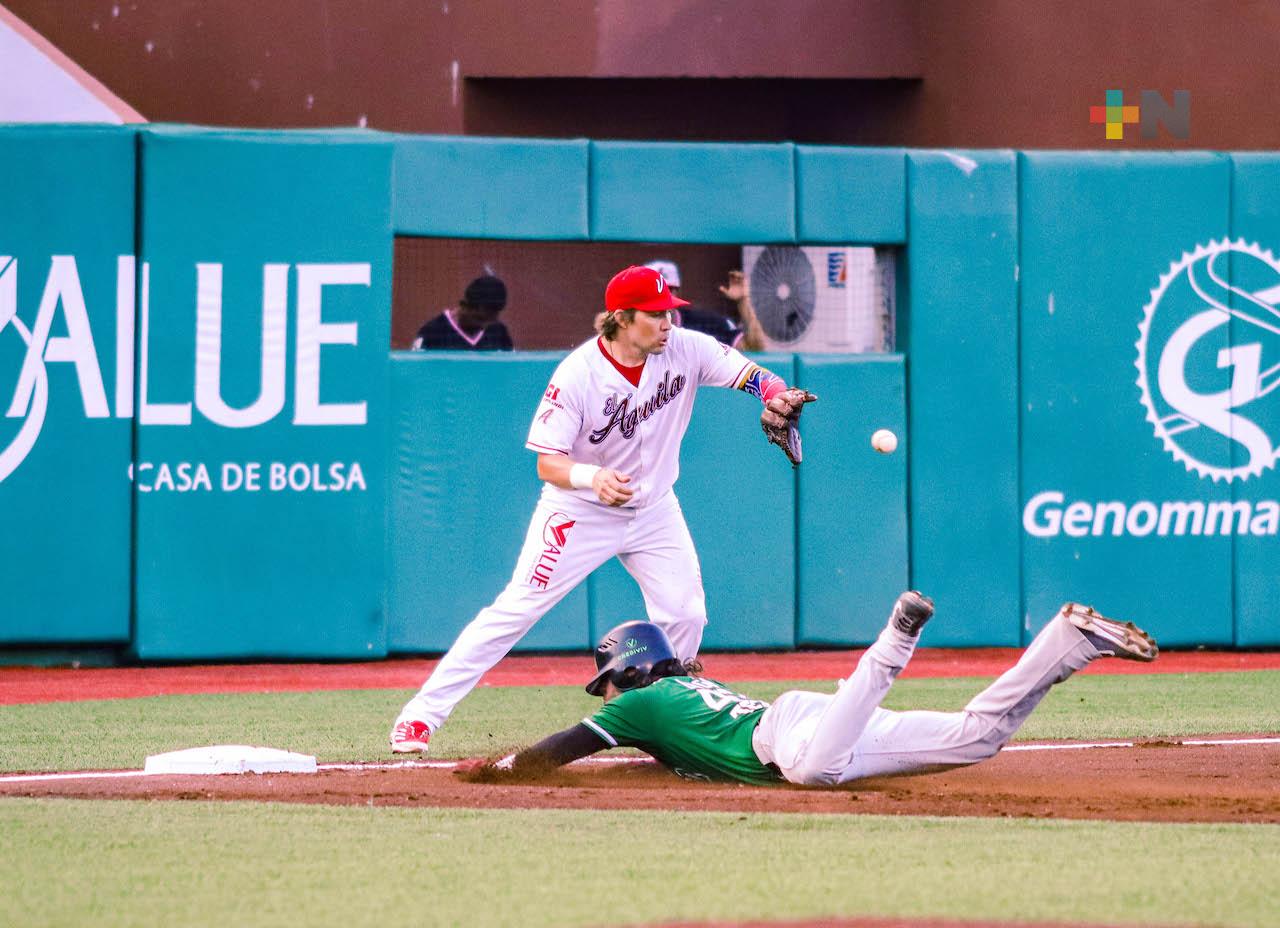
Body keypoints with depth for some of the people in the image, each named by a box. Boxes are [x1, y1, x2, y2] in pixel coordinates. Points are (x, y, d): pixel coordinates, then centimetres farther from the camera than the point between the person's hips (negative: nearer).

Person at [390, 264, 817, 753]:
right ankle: (421, 715, -7)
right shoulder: (578, 374, -25)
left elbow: (753, 376, -15)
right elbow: (548, 463, -24)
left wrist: (779, 398, -39)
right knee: (515, 610, -9)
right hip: (580, 511, -5)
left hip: (654, 509, 5)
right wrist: (593, 478, -45)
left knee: (685, 617, 0)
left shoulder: (685, 350, -13)